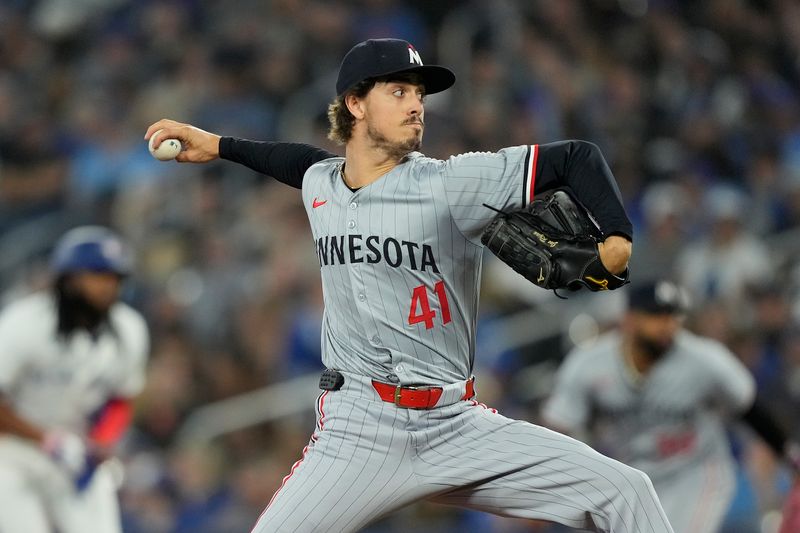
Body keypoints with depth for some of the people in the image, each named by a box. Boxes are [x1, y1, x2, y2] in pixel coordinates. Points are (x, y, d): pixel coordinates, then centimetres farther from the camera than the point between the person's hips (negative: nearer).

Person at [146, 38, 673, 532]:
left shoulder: (451, 184, -6)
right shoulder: (319, 185, 8)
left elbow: (575, 158, -7)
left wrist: (616, 239, -21)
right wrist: (219, 145, 34)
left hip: (459, 427, -2)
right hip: (358, 428, 2)